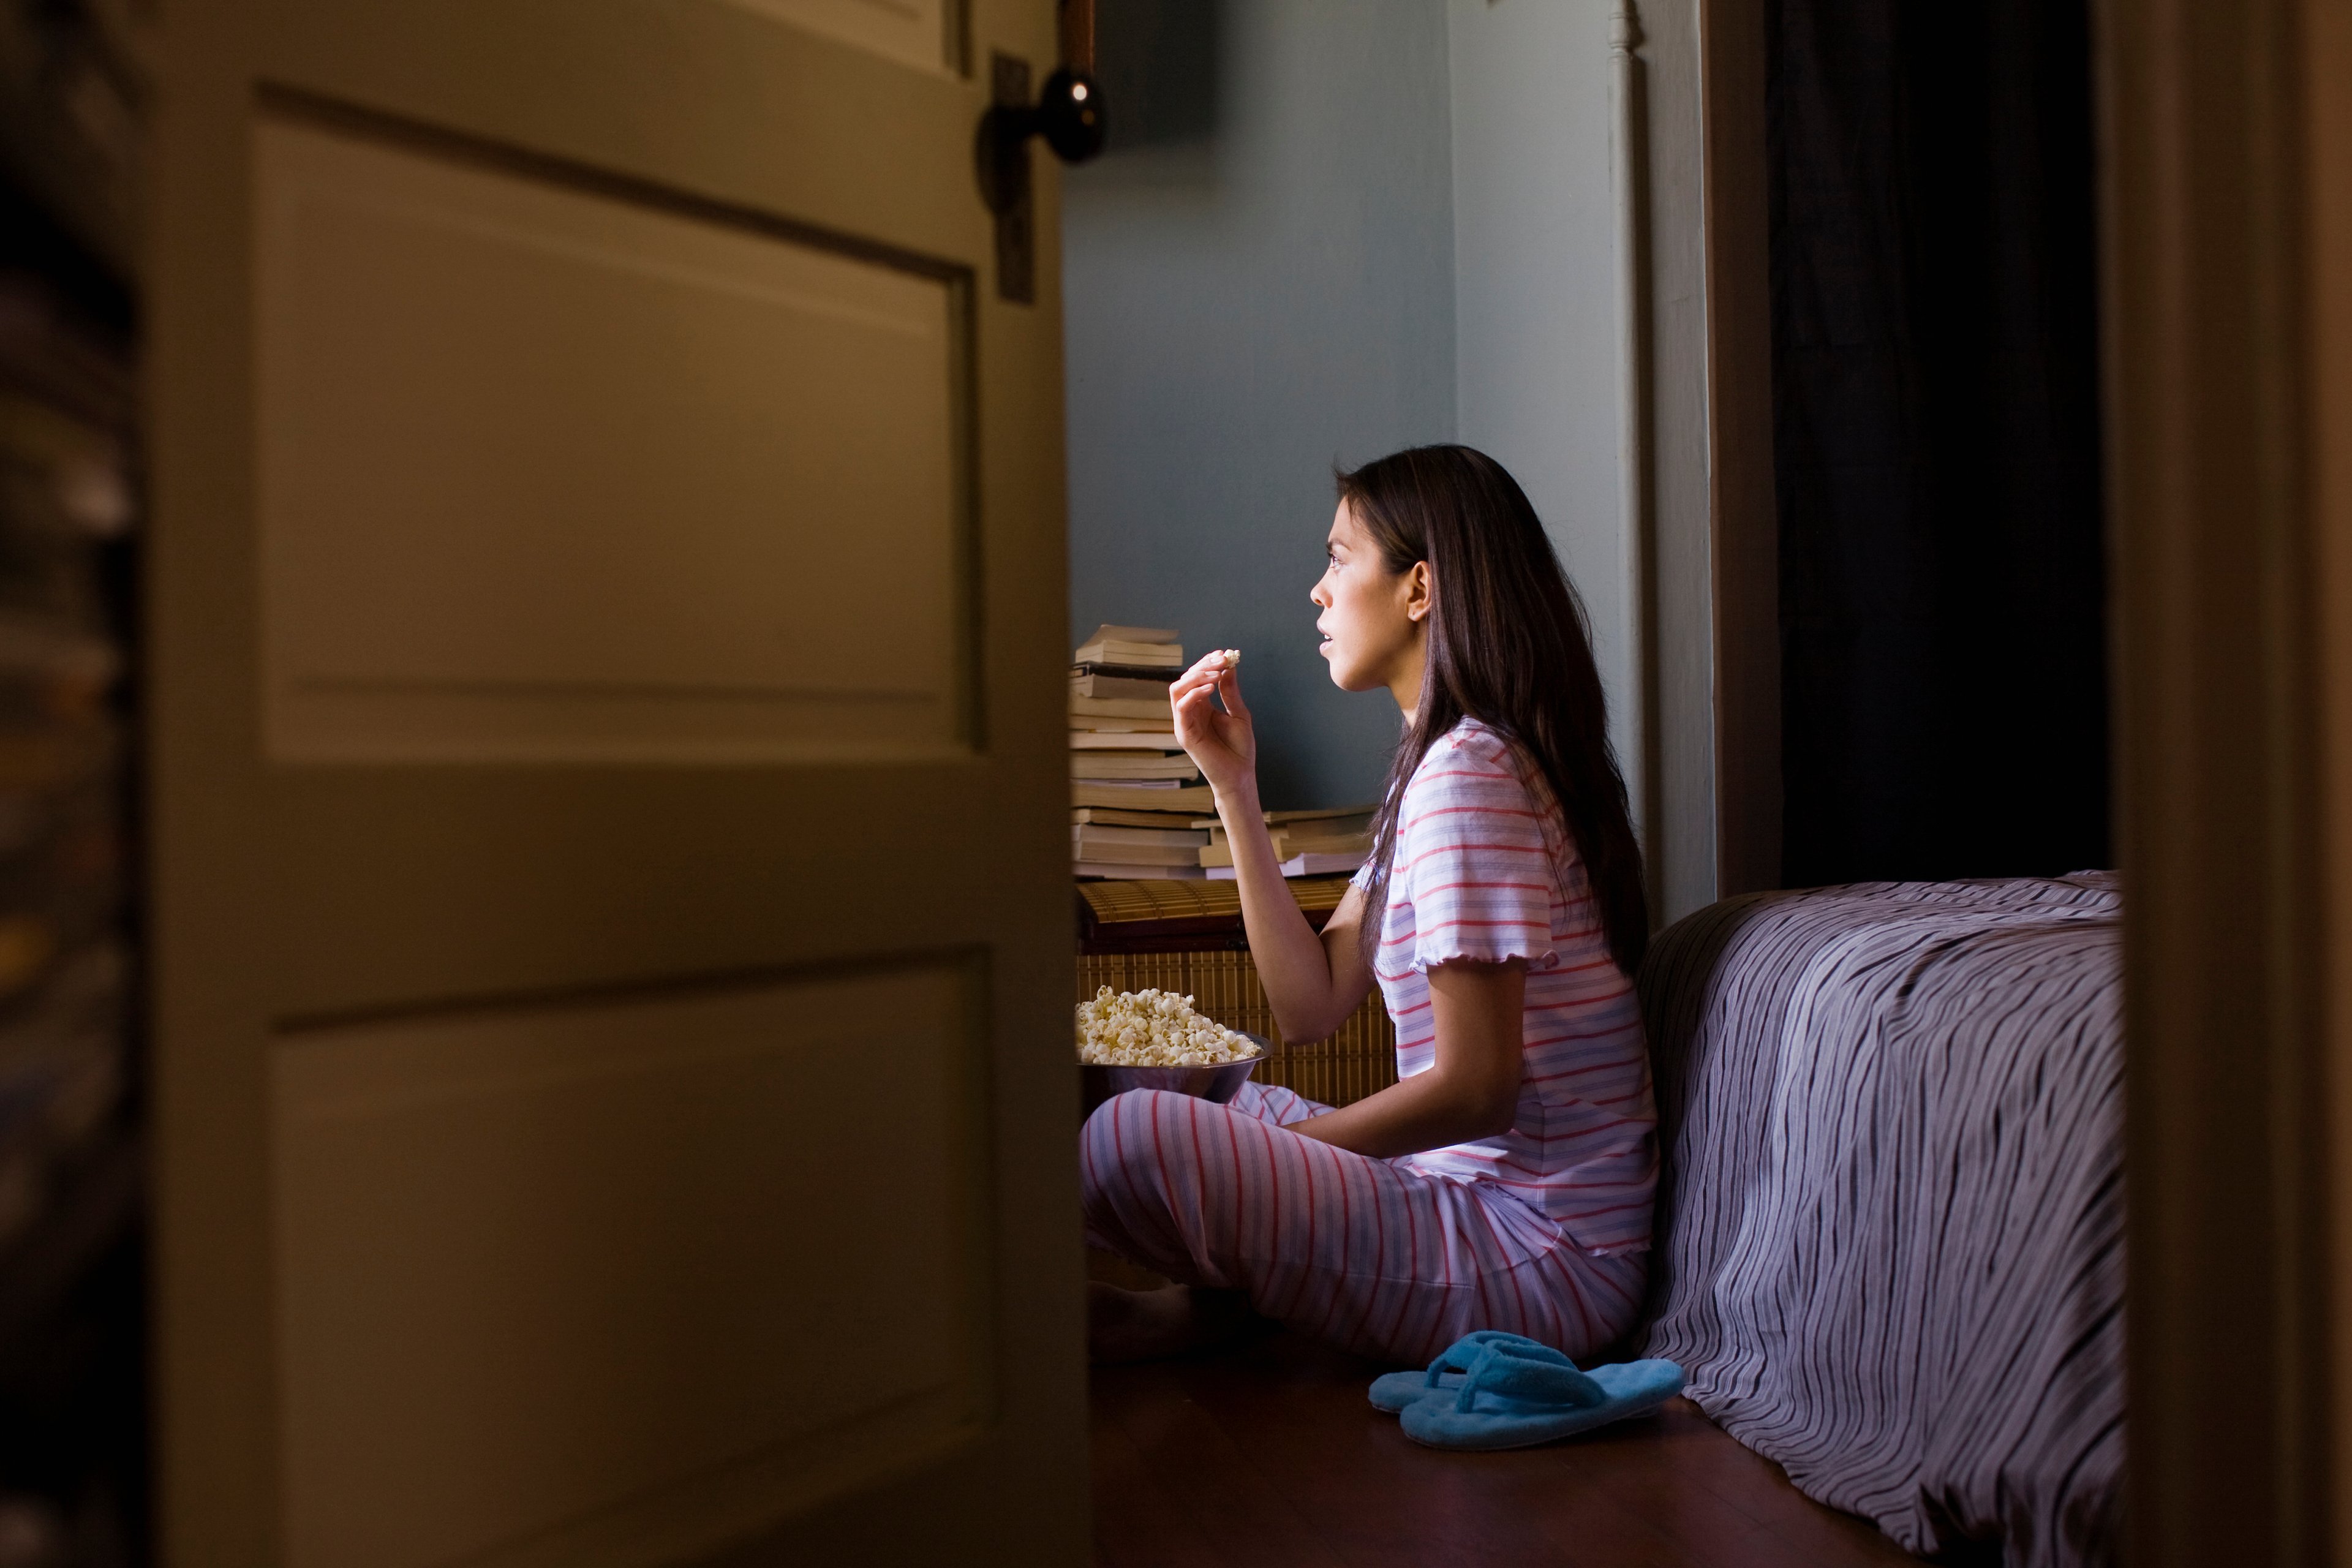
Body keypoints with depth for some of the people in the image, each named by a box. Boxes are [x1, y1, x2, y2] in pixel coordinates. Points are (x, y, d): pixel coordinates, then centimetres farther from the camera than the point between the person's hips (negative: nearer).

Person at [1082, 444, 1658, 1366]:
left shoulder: (1467, 772, -17)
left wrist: (1276, 1151, -10)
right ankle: (1229, 1294, 3)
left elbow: (1474, 1088, -21)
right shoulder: (1438, 763, 14)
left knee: (1127, 1144, -26)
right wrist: (1234, 786, 7)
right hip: (1467, 1184, 10)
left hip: (1537, 1255, -10)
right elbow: (1312, 1003, 9)